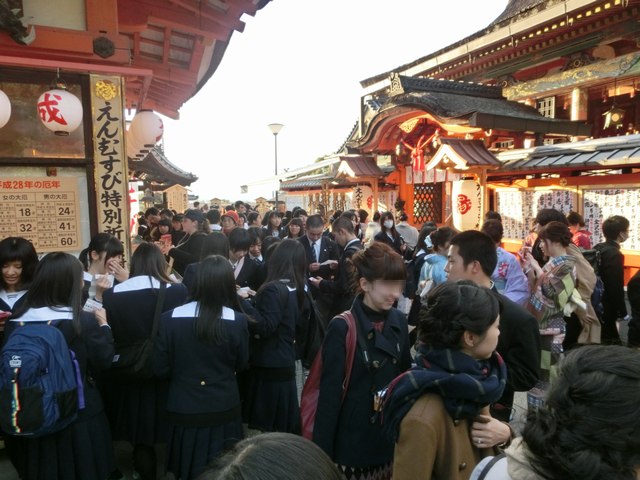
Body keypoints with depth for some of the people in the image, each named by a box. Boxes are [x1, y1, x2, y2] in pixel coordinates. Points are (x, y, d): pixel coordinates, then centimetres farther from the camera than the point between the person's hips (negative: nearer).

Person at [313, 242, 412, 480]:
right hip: (354, 443, -5)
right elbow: (329, 394, -15)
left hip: (391, 439, 5)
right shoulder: (342, 328, -17)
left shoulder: (399, 321, -1)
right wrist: (323, 453, -13)